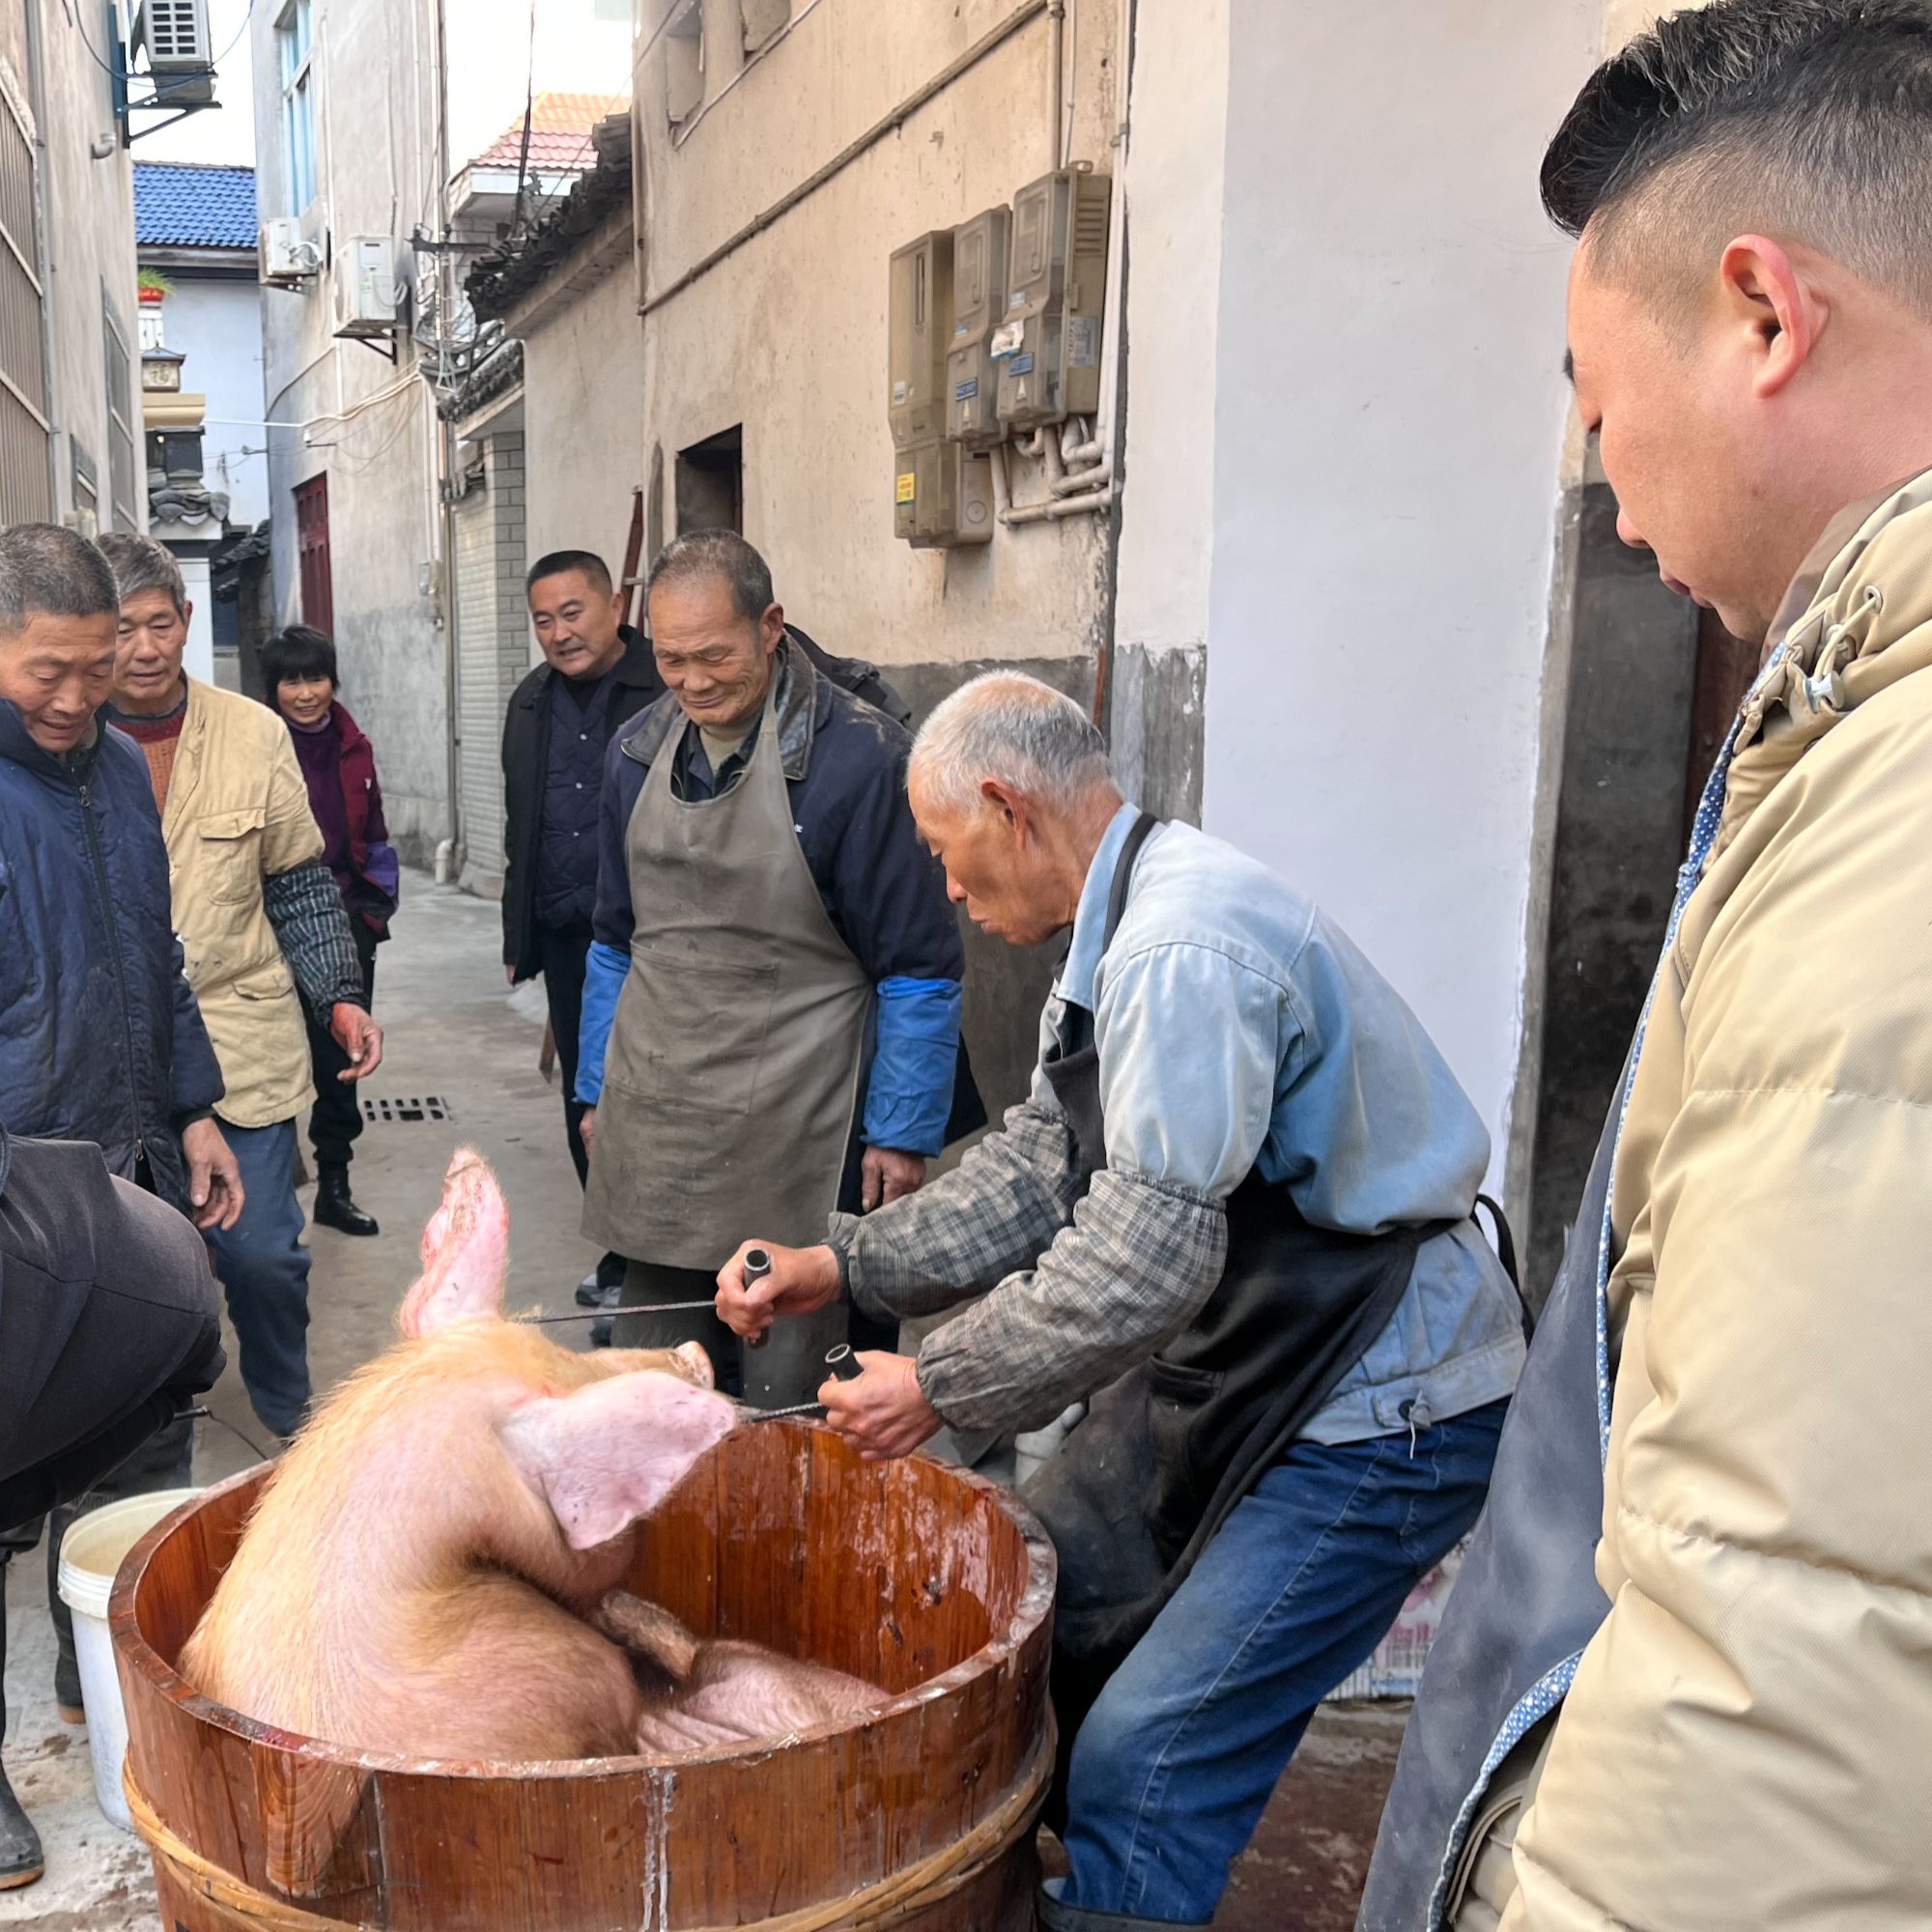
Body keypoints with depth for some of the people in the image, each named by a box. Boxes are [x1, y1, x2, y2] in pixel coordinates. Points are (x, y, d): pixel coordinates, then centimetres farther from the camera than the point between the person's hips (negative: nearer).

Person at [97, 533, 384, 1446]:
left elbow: (300, 885, 6)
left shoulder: (254, 732, 0)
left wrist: (342, 995, -3)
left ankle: (290, 1422, 28)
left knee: (262, 1253, 3)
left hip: (239, 1047, 0)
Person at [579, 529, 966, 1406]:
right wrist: (596, 1089, 18)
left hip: (794, 1138, -5)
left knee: (789, 1399, 4)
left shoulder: (859, 758, -12)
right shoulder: (637, 753, 7)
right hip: (654, 1128, 6)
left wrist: (902, 1132, -9)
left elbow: (918, 968, -8)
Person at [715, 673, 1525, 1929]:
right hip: (1237, 1360, 10)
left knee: (1141, 1775, -9)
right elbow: (1042, 1168, 11)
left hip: (1378, 1410, -10)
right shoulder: (1124, 929, 7)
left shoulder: (1183, 950, -26)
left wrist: (943, 1389, -16)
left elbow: (1145, 1256, -28)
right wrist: (847, 1267, 5)